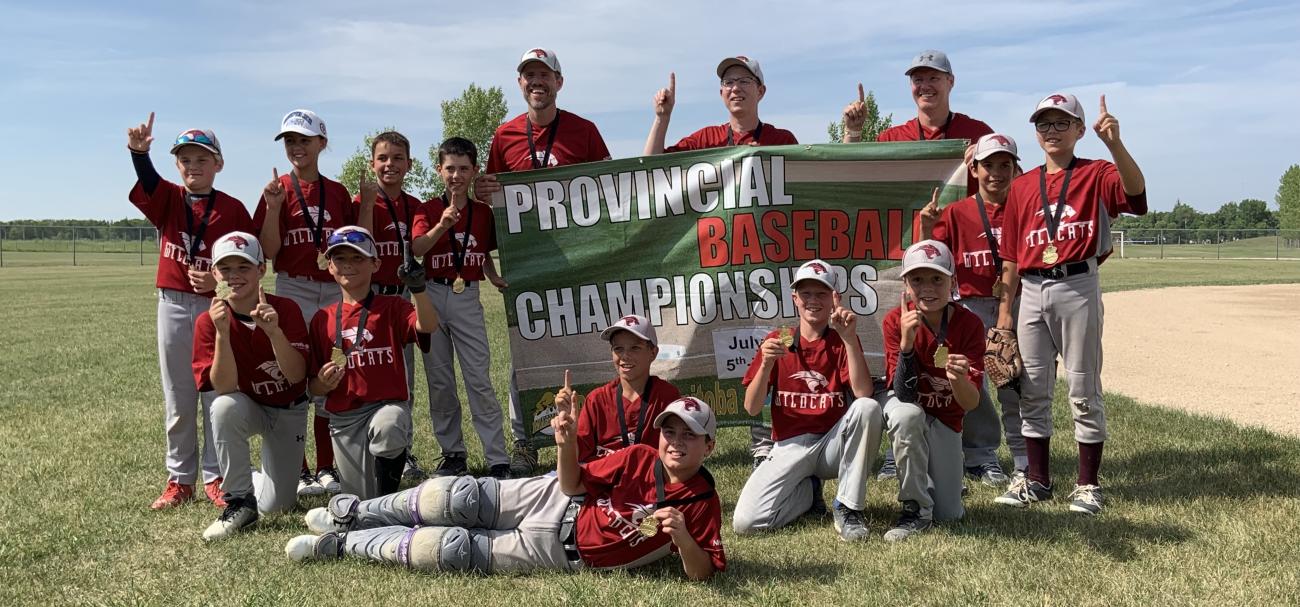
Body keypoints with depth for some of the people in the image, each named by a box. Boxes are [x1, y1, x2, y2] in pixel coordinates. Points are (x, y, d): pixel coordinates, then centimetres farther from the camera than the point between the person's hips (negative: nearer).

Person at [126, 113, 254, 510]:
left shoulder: (233, 209, -2)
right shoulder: (168, 199, 3)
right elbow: (146, 179, -20)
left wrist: (220, 280, -19)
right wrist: (139, 151, -41)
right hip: (173, 306, 2)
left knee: (217, 396, 4)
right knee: (177, 401, 9)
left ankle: (216, 478, 15)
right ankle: (180, 480, 19)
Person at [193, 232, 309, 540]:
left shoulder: (286, 309, -17)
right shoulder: (208, 321, -16)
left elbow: (296, 376, -24)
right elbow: (224, 388, -25)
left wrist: (273, 331, -38)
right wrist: (222, 332, -37)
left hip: (288, 411, 0)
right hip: (246, 407, 0)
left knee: (276, 505, -8)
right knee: (224, 407, -37)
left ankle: (257, 480, 31)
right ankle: (239, 502, -19)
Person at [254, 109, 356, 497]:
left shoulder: (338, 192, 9)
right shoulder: (278, 189, 0)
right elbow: (269, 251, -8)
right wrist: (273, 207, -18)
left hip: (334, 291, 3)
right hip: (293, 290, -3)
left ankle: (326, 468, 17)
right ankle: (297, 470, 7)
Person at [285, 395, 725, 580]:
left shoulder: (702, 503, -14)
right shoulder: (640, 458, -7)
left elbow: (701, 573, -17)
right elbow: (572, 484, -4)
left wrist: (681, 536, -38)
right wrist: (567, 442, -25)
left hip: (561, 552, -2)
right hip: (552, 500, 3)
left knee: (451, 550, -13)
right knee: (459, 497, -15)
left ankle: (346, 543, 6)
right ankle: (355, 515, 11)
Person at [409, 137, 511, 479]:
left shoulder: (484, 212, 7)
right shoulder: (428, 210, 1)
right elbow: (417, 248, -17)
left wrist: (495, 279, -1)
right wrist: (442, 225, -34)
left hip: (468, 299, 0)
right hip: (433, 297, 0)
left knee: (479, 380, -5)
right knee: (439, 381, 7)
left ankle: (498, 460, -3)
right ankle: (453, 454, 18)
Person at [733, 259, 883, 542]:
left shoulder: (842, 341, 2)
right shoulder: (777, 341, 4)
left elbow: (863, 394, -17)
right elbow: (751, 408, -3)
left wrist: (849, 338, -23)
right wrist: (766, 364, -19)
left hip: (834, 444, 0)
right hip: (790, 447, 1)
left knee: (868, 407, -31)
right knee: (745, 522, -22)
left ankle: (848, 507, -17)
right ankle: (808, 489, 11)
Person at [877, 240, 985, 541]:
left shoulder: (969, 324, -20)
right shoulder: (895, 321, -22)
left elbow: (971, 403, -25)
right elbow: (904, 395, -30)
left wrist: (958, 378, -48)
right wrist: (906, 341, -43)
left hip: (945, 419, 2)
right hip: (900, 403, -1)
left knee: (950, 515, -4)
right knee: (908, 415, -40)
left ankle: (930, 476, 31)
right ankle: (916, 509, -21)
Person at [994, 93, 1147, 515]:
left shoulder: (1096, 175, 1)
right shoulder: (1022, 185, 11)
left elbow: (1135, 189, -23)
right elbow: (1011, 255, 11)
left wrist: (1114, 143, -37)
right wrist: (1004, 309, 7)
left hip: (1077, 287, -4)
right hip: (1031, 292, 4)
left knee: (1083, 390, 2)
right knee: (1032, 390, 9)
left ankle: (1088, 485, 12)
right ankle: (1037, 480, 20)